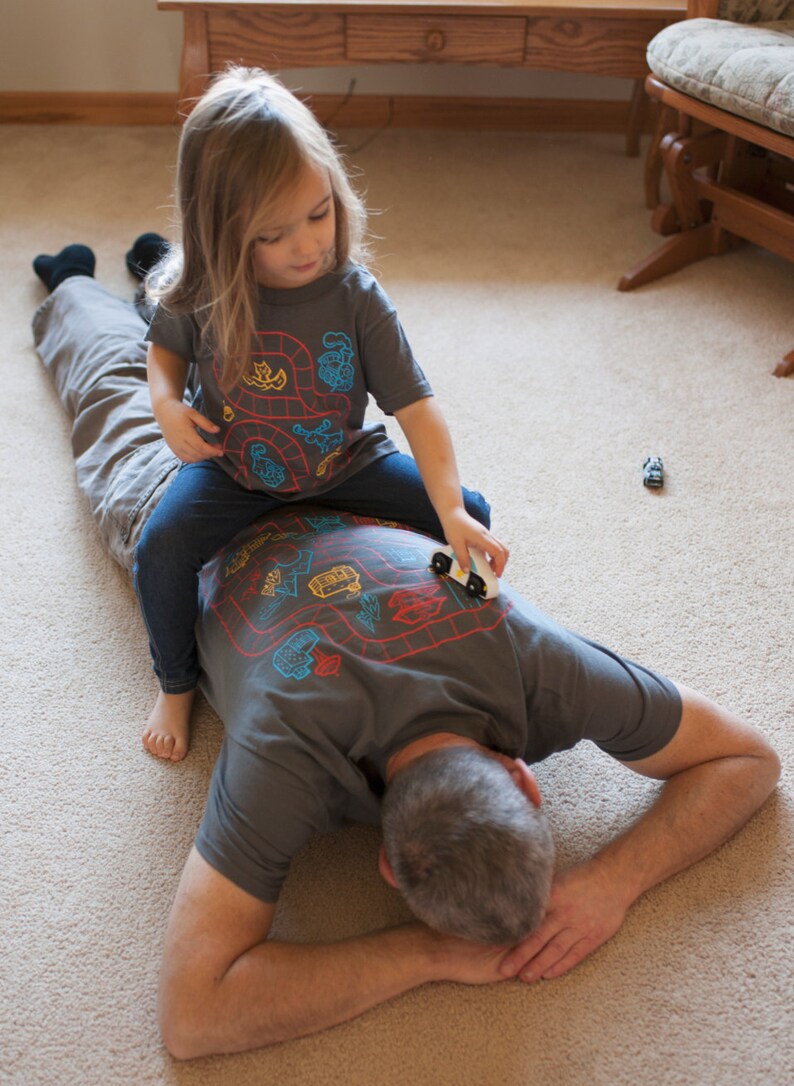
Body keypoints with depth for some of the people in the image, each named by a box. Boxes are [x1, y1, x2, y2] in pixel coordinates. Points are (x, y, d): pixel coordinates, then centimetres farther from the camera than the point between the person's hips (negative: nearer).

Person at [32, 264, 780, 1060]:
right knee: (121, 386, 32)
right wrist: (431, 952, -51)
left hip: (327, 501, 2)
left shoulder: (532, 658, -44)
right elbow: (191, 1015, -49)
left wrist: (616, 878, -45)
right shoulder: (288, 749, -52)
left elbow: (748, 759, -29)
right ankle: (71, 288, 62)